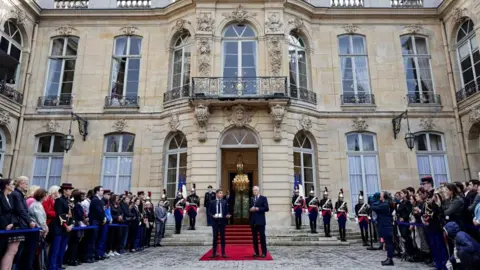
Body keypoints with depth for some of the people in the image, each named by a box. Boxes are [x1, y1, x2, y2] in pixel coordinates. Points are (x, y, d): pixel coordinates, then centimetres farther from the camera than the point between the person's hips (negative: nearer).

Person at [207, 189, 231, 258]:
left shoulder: (224, 202, 6)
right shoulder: (212, 202, 3)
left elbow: (227, 211, 7)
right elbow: (209, 211, 4)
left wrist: (227, 215, -13)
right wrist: (212, 216, -12)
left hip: (222, 221, 1)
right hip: (215, 221, -1)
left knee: (222, 237, 5)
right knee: (215, 237, 5)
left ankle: (223, 253, 11)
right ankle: (214, 253, 14)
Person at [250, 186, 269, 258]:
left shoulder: (263, 198, 0)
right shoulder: (251, 199, 16)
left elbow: (266, 208, -8)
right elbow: (250, 208, 15)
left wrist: (257, 209, -16)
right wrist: (251, 209, -8)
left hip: (260, 221, -5)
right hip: (253, 221, 5)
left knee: (262, 236, -2)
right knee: (254, 237, 7)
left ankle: (264, 253, 4)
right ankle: (256, 252, 15)